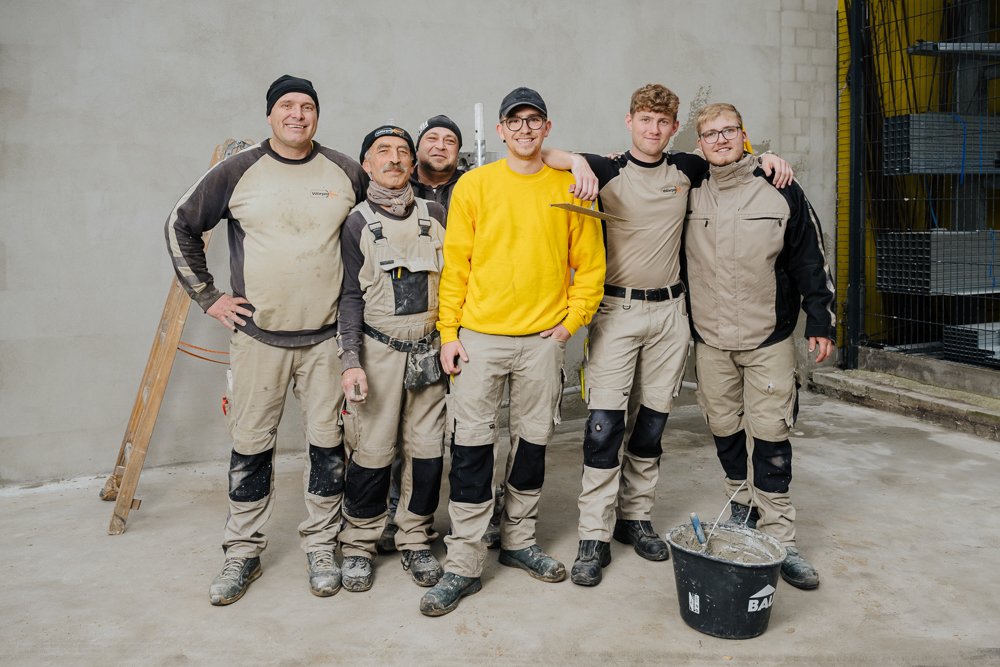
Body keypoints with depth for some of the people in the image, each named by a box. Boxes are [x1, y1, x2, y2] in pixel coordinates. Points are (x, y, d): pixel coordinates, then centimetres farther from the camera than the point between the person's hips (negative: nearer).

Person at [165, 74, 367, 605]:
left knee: (328, 442, 6)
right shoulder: (238, 172, 1)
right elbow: (182, 227, 9)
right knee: (250, 446, 6)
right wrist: (207, 296, 4)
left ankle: (321, 546, 22)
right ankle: (243, 552, 22)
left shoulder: (345, 172, 4)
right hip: (258, 335, -1)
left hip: (325, 335, 1)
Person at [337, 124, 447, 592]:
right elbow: (351, 296, -2)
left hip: (429, 351, 3)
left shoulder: (435, 215, 7)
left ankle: (415, 540, 20)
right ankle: (359, 544, 16)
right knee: (373, 452, -1)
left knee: (427, 450, 4)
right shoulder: (357, 224, 1)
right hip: (379, 351, -2)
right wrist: (351, 362, -10)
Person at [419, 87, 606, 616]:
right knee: (471, 446, -1)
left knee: (533, 442, 11)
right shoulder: (474, 185, 2)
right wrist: (449, 332, -4)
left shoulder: (569, 188, 4)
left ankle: (518, 540, 30)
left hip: (543, 337, 2)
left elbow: (590, 264, 8)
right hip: (480, 336, -1)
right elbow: (455, 264, 1)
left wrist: (572, 320, -2)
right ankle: (464, 563, 9)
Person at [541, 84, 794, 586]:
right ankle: (594, 537, -1)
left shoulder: (685, 170, 10)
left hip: (669, 313, 4)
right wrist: (577, 163, -22)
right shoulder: (607, 171, -1)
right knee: (604, 425, -9)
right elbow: (542, 156, -4)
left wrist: (767, 157, 9)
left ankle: (635, 517, 23)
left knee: (651, 423, 9)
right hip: (616, 310, -3)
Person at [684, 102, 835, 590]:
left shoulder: (781, 192, -2)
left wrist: (820, 322, 1)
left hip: (769, 339, -2)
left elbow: (810, 260, 1)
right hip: (710, 339, 3)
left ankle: (778, 538, 5)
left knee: (770, 433, -3)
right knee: (724, 428, 11)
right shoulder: (690, 193, 3)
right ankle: (742, 504, 32)